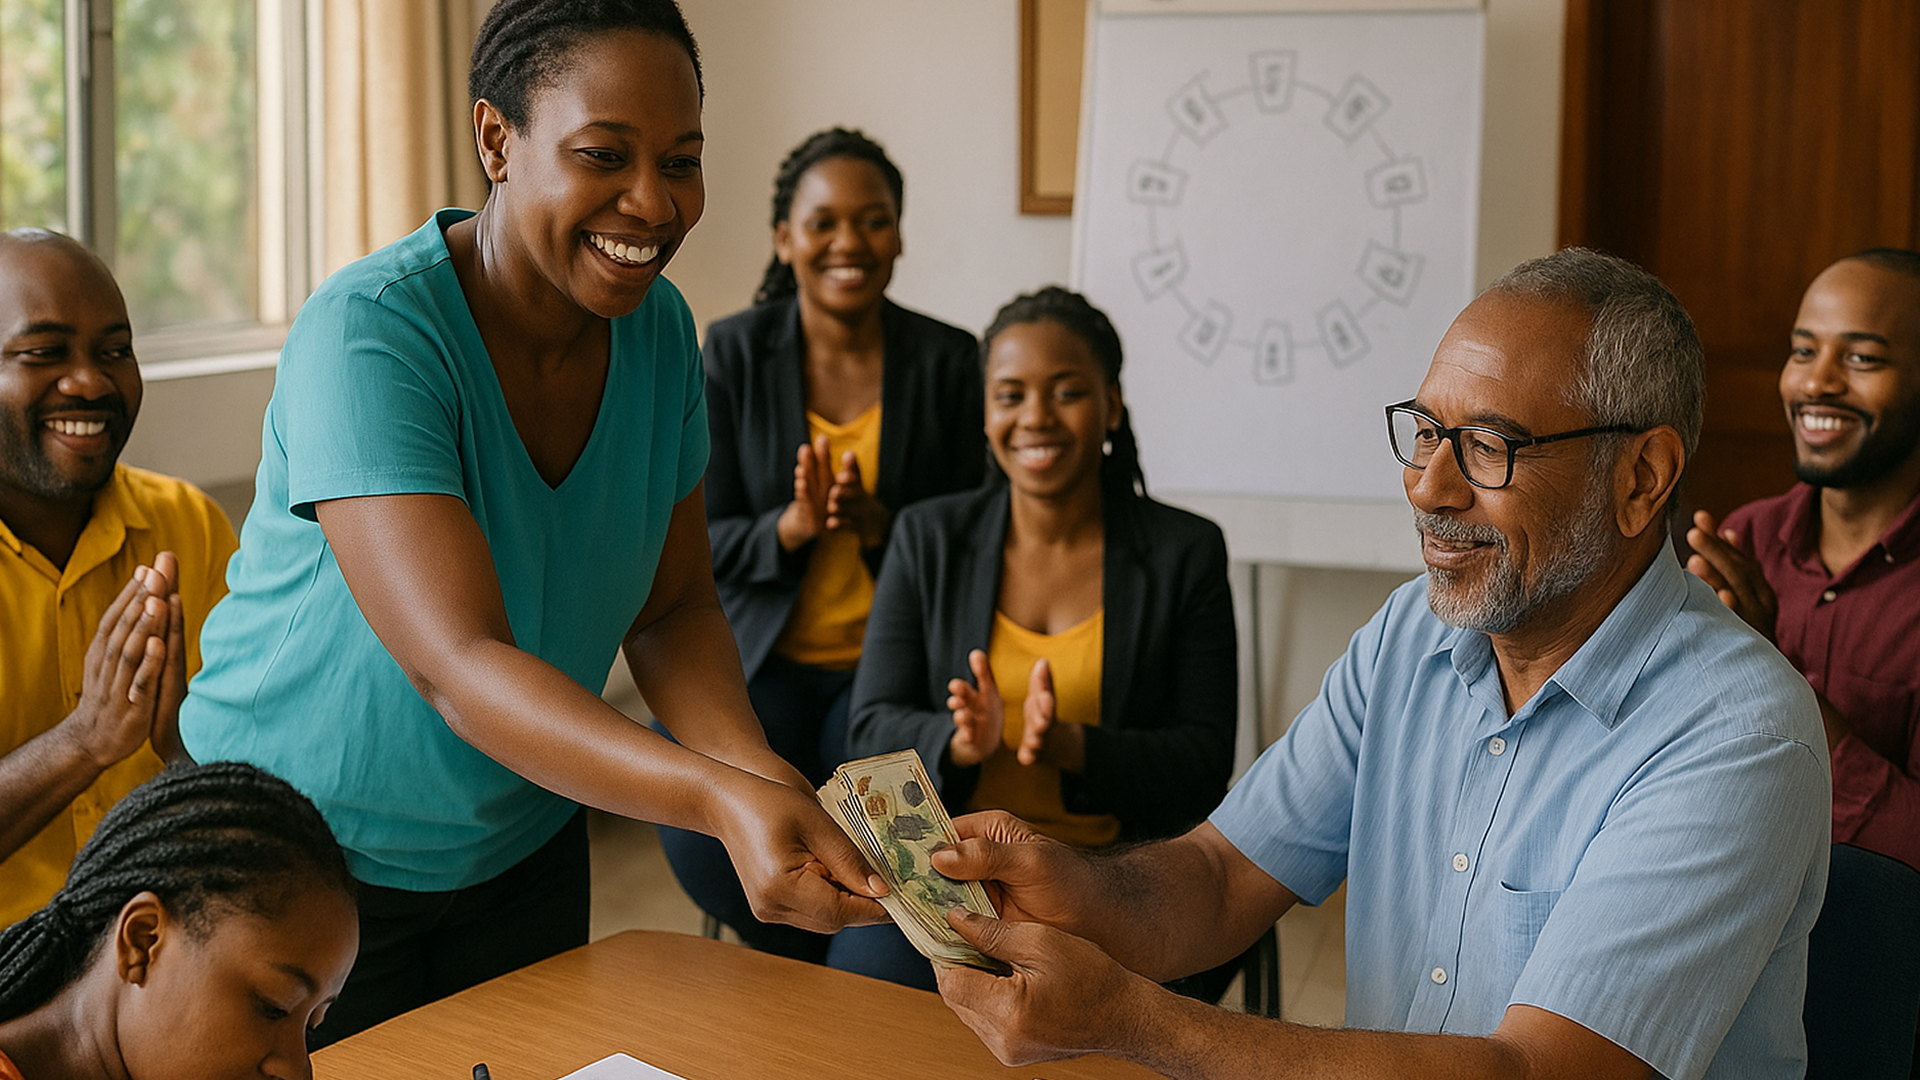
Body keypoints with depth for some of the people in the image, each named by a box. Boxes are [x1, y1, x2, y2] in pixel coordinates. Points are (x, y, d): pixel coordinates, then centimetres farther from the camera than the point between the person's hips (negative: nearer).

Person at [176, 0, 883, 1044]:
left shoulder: (659, 330, -7)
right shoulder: (367, 334, -28)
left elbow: (672, 608, -3)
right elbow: (457, 664, -38)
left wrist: (763, 773, -23)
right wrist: (720, 800, -50)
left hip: (524, 840, 6)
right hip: (304, 854, -5)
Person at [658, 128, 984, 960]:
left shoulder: (948, 359, 1)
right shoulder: (733, 352, 0)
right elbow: (700, 543, 0)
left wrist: (879, 525, -18)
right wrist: (791, 526, -21)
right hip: (760, 658, 1)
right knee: (702, 838, -25)